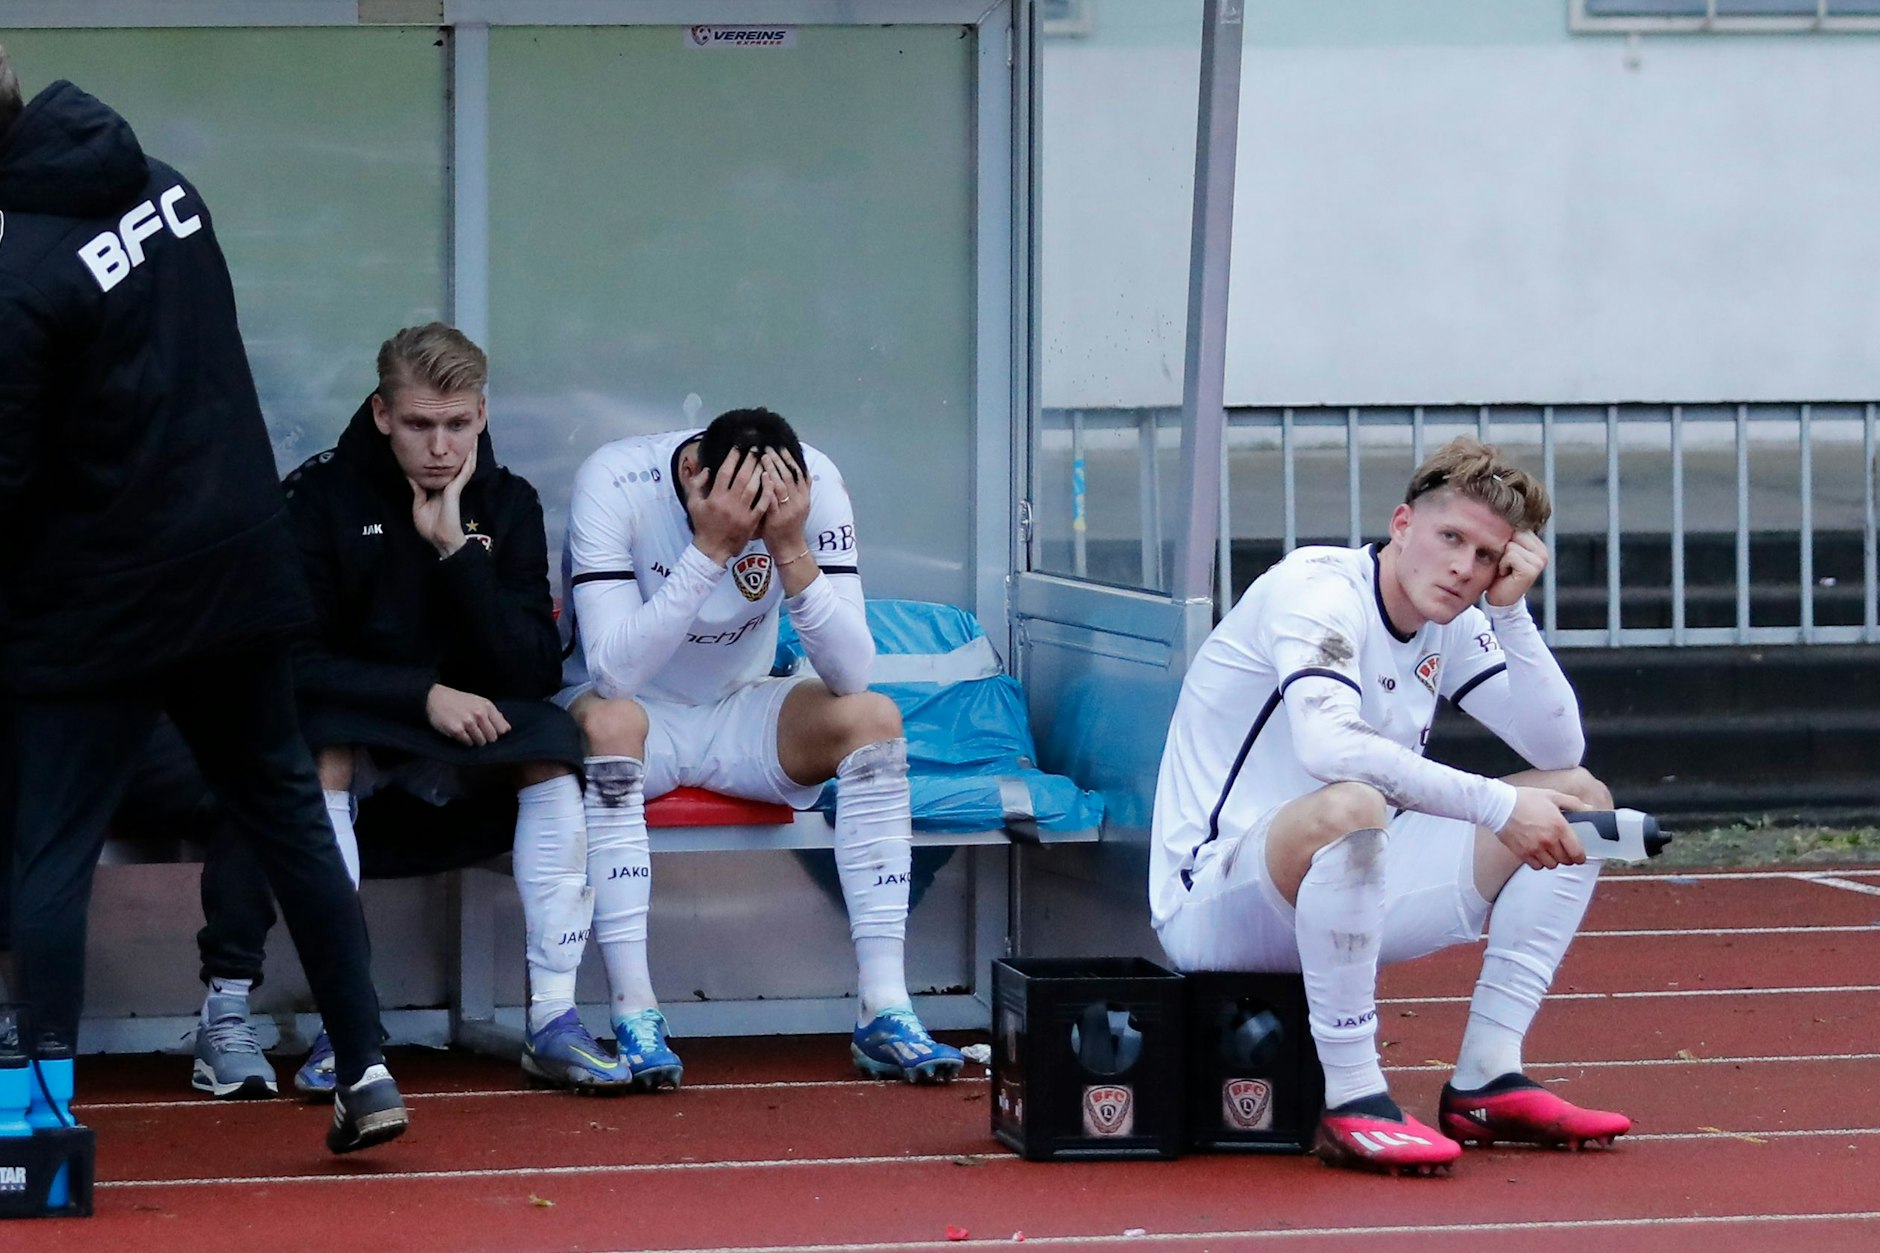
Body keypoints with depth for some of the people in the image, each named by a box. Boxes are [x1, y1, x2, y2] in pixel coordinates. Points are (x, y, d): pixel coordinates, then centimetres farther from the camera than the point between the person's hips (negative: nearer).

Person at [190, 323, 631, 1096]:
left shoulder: (507, 504, 0)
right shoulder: (320, 497, -8)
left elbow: (535, 674, -9)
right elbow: (296, 665, -15)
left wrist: (457, 547, -17)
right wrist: (424, 696, -25)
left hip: (467, 755, 2)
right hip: (350, 740, -2)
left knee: (555, 739, -26)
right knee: (319, 750, -35)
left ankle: (554, 1023, -27)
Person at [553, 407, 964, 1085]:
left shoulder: (814, 484, -17)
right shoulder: (616, 482, -25)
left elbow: (851, 673, -23)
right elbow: (613, 673, -34)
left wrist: (792, 550, -36)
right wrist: (709, 549, -41)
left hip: (737, 713, 3)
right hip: (633, 709, -3)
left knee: (873, 716, -22)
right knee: (609, 721, -36)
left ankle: (884, 1013, -23)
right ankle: (635, 1017, -35)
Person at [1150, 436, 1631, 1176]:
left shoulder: (1450, 629, 8)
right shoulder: (1318, 589, -17)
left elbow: (1559, 747, 4)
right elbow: (1329, 746, -35)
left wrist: (1511, 611, -7)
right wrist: (1498, 806, -33)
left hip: (1350, 891, 9)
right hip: (1209, 905, -9)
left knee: (1580, 798, 5)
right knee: (1349, 807, -41)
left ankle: (1486, 1082, -2)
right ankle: (1352, 1104, -33)